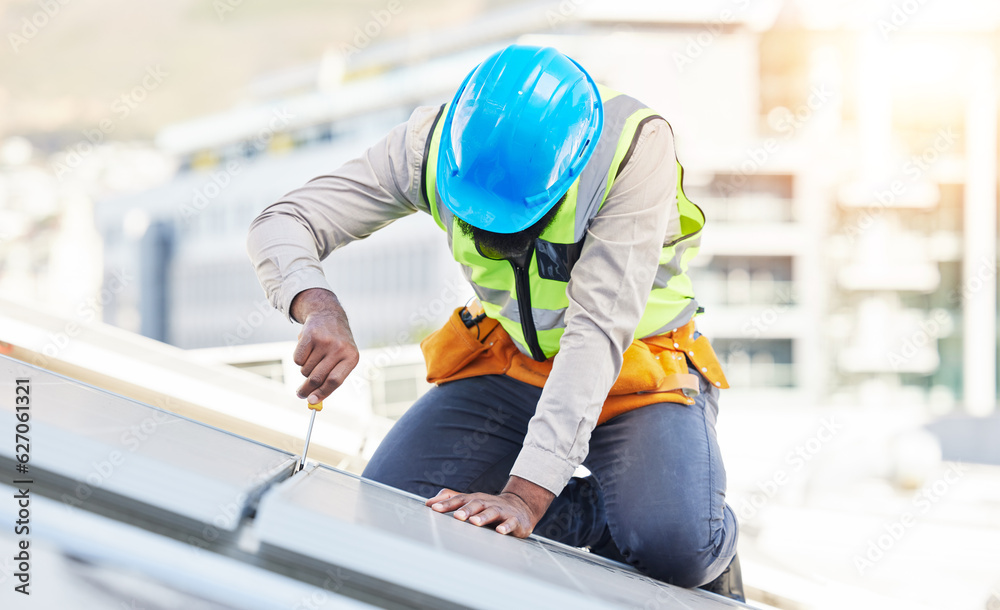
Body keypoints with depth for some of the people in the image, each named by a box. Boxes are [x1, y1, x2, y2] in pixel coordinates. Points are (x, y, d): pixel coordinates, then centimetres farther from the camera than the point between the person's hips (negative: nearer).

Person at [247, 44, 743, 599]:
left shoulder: (635, 145, -31)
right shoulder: (434, 141, -19)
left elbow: (598, 331, -36)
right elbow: (283, 222, -16)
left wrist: (526, 494, -42)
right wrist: (320, 308, -40)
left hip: (635, 372, -4)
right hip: (509, 363, 5)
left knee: (671, 546, -32)